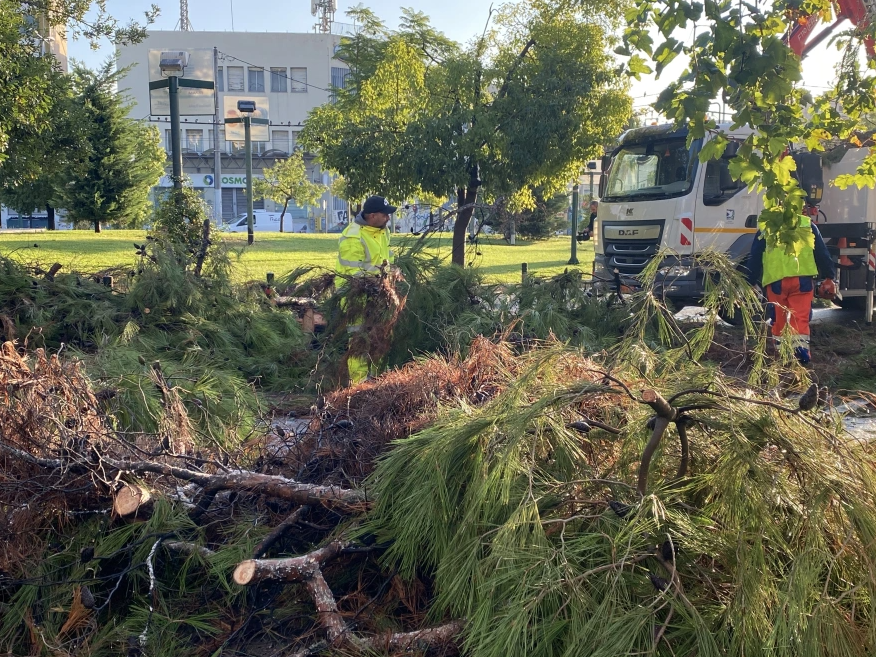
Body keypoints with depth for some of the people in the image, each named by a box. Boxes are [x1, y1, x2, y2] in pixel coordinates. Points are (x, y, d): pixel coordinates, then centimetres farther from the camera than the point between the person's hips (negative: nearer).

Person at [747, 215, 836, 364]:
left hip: (775, 281, 1)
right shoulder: (807, 225, 15)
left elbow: (755, 259, 14)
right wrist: (829, 277, 15)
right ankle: (801, 352, -10)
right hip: (802, 279, 0)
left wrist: (751, 283, 18)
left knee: (778, 319, 10)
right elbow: (822, 253, 13)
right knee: (800, 318, 0)